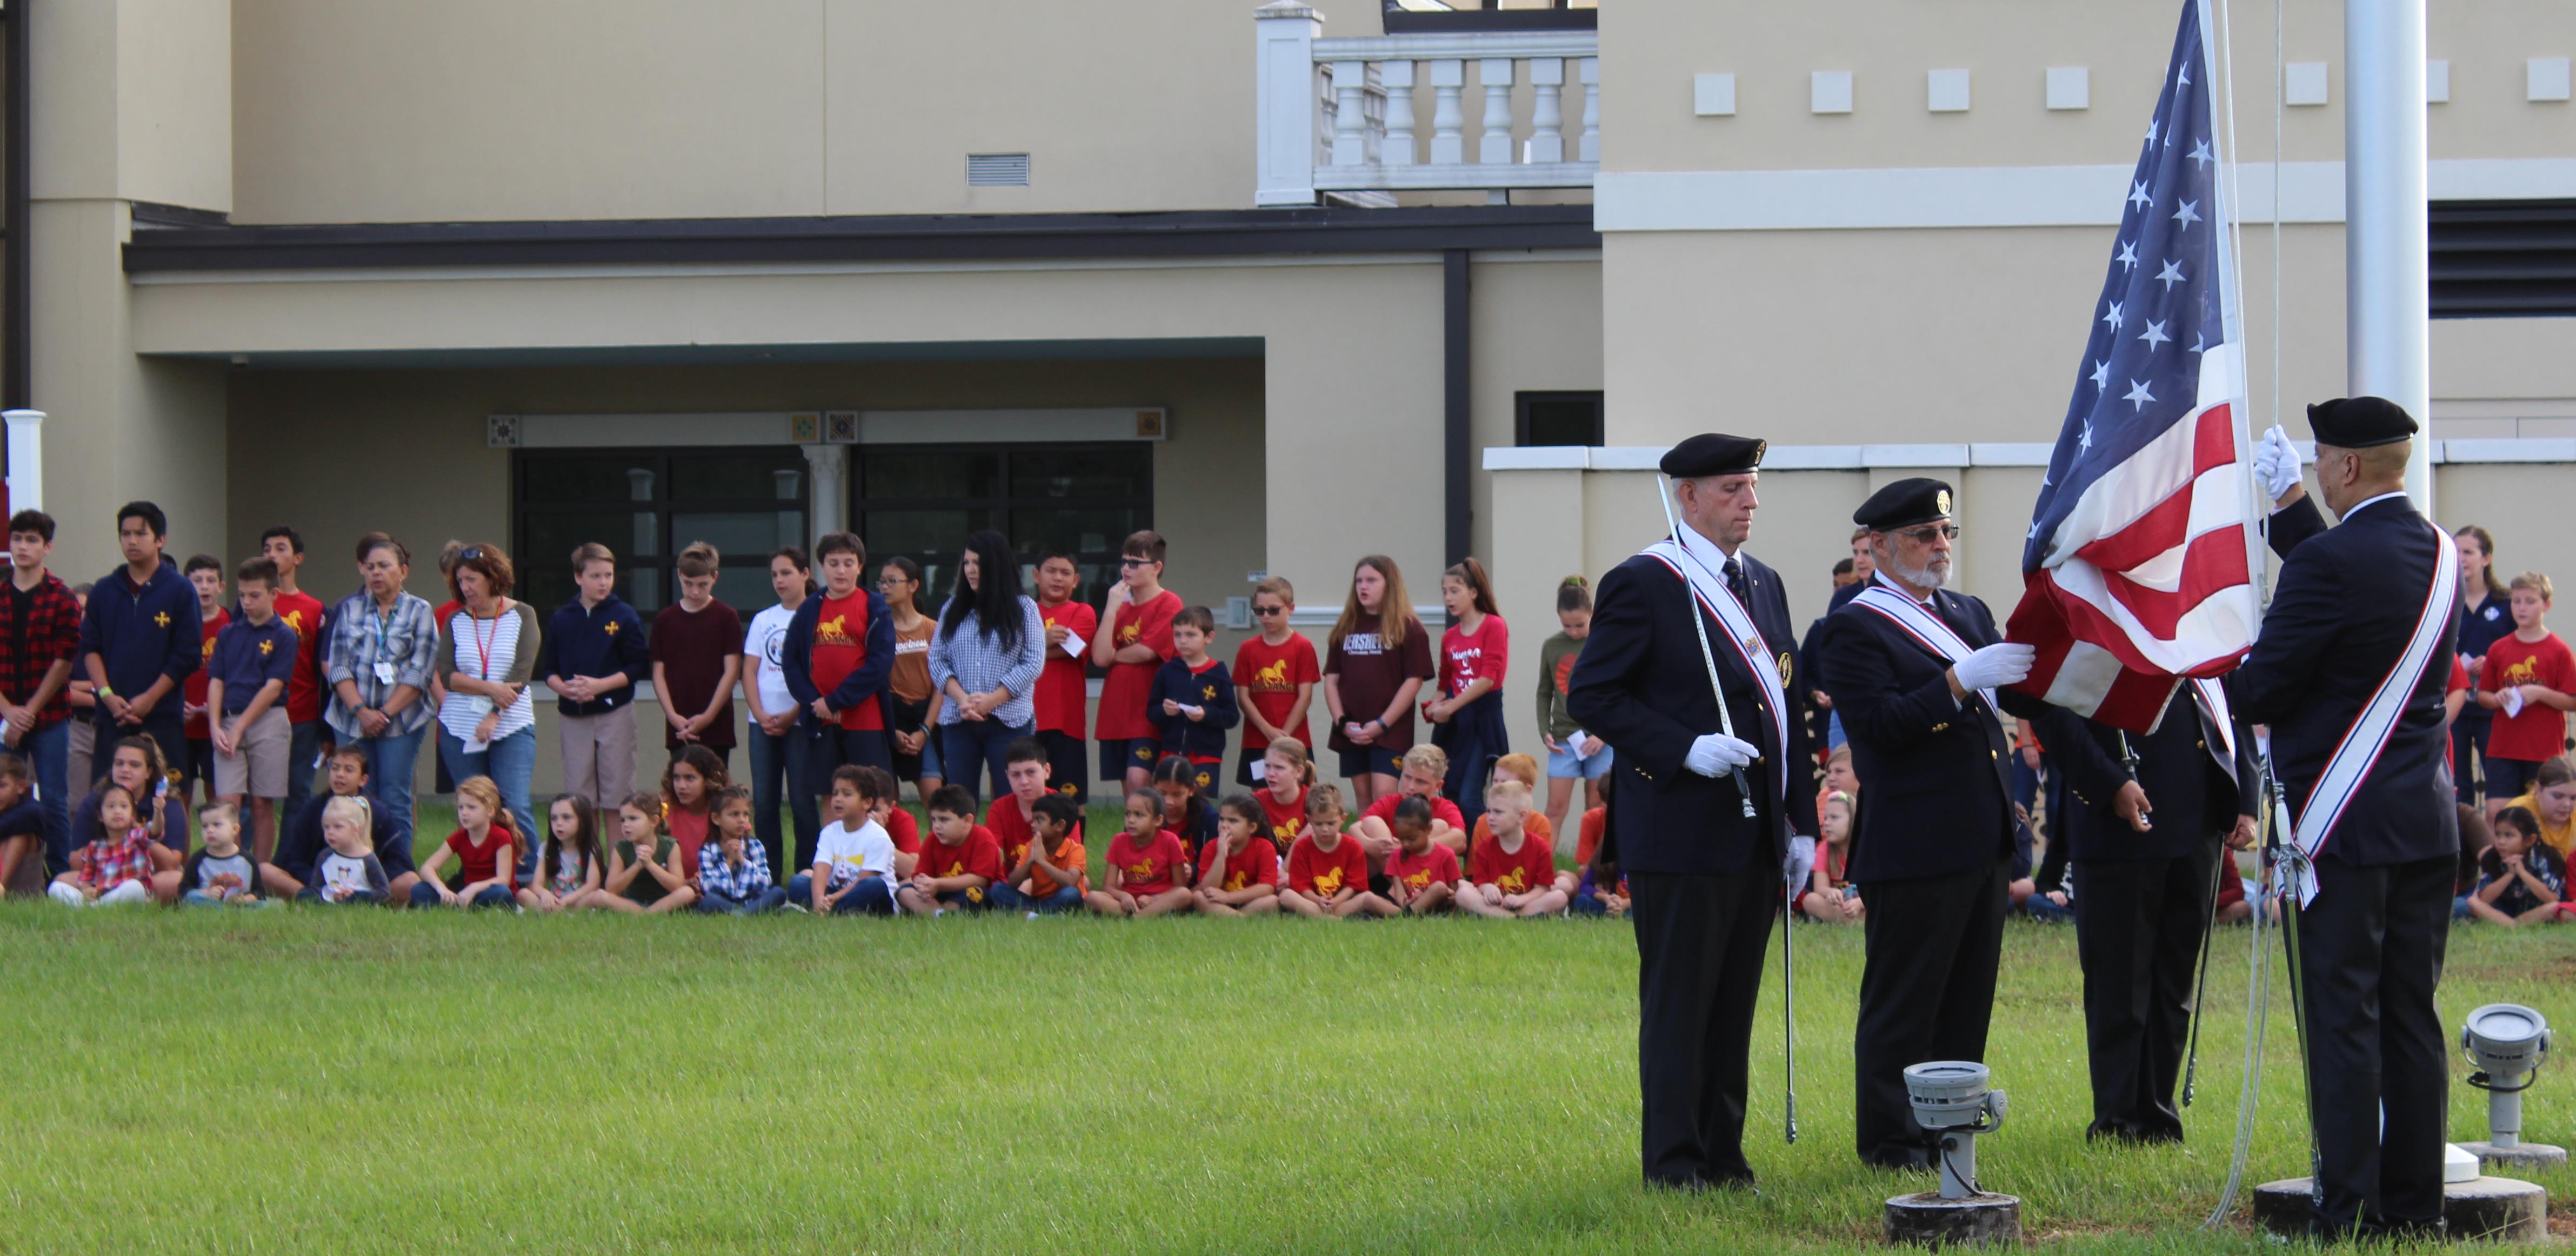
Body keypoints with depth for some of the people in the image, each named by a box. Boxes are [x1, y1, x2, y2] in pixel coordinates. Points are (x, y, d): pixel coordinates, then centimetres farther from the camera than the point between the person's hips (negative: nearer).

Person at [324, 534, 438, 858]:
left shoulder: (419, 611, 5)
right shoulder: (349, 609, 11)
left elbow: (419, 673, -2)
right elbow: (338, 667, 4)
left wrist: (385, 713, -11)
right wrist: (361, 710, -10)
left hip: (401, 719, -2)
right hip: (352, 720, 2)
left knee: (395, 800, -4)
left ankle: (400, 877, -2)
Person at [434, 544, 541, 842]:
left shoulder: (522, 615, 1)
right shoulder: (455, 621, 8)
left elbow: (521, 673, -7)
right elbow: (447, 675, -3)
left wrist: (494, 717, -16)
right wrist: (491, 689, -16)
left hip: (511, 726, -3)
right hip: (460, 729, 3)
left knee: (515, 807, -12)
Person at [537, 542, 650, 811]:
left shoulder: (624, 616, -1)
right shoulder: (562, 619, 8)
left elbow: (640, 666, -5)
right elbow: (547, 669, 11)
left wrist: (599, 685, -15)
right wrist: (564, 688, -11)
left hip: (615, 715, -3)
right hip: (573, 717, 3)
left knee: (616, 794, -2)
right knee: (578, 794, 5)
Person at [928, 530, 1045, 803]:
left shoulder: (1024, 608, 3)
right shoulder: (953, 608, 12)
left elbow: (1034, 662, -4)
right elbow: (937, 659, 7)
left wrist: (991, 701, -12)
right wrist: (962, 699, -10)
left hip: (1009, 720, -3)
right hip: (958, 721, 3)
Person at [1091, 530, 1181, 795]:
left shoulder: (1168, 604, -5)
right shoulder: (1122, 606, 14)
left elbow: (1147, 652, -15)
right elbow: (1099, 657, 1)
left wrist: (1112, 655, 2)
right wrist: (1112, 607, -2)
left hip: (1148, 713, -7)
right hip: (1115, 712, 7)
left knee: (1137, 779, -19)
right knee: (1129, 787, 7)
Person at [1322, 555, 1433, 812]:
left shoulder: (1408, 629, -2)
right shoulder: (1345, 629, 13)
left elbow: (1414, 681, -7)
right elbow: (1331, 679, 11)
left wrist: (1382, 724, -12)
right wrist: (1342, 722, -4)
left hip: (1390, 732, -5)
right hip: (1352, 733, 5)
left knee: (1384, 797, -14)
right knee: (1363, 798, 6)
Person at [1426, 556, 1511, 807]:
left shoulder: (1494, 626, -6)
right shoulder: (1449, 637, 12)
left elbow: (1489, 678, -14)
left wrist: (1450, 707, -15)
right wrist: (1434, 706, -1)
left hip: (1483, 720, -6)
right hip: (1452, 722, 6)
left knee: (1469, 799, -14)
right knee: (1450, 796, 3)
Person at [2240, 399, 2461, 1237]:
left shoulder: (2329, 563, -16)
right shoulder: (2439, 553, 8)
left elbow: (2263, 688, -13)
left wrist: (2234, 696, 9)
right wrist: (2289, 501, 33)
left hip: (2346, 823, -7)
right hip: (2427, 822, 7)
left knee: (2344, 1018, -4)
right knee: (2413, 1016, 10)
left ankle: (2348, 1208, -4)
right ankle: (2415, 1201, 12)